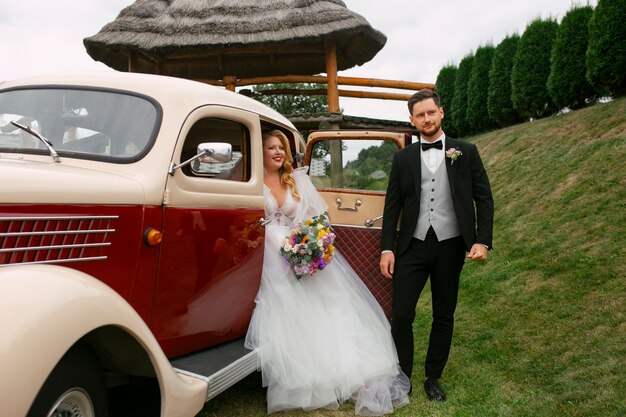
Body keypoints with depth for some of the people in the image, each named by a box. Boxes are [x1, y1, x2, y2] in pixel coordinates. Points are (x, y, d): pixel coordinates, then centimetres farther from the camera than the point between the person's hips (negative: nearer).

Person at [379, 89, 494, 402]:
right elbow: (392, 206, 5)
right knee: (401, 314, -2)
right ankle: (402, 377, 17)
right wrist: (386, 248, -1)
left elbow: (484, 199, 3)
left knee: (444, 317, 11)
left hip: (450, 246, 0)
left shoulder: (466, 152, 4)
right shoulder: (403, 158, 6)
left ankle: (433, 378, 28)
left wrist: (482, 241, -8)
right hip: (412, 246, 0)